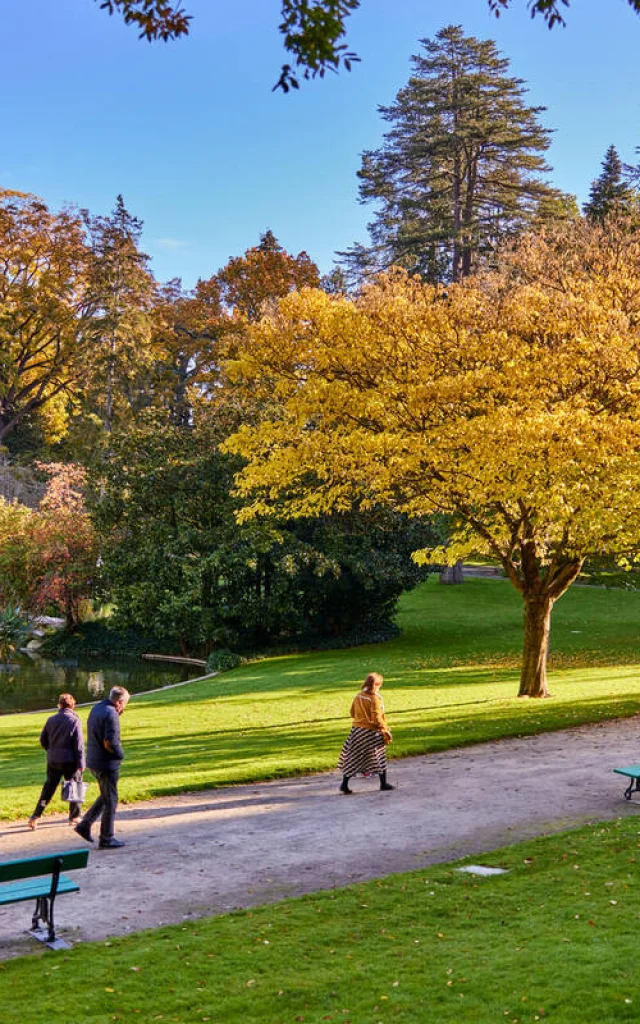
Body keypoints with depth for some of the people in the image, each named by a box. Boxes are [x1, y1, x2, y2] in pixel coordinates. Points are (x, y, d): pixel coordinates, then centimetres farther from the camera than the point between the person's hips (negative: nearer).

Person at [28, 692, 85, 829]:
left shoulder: (51, 720, 2)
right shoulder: (75, 721, -11)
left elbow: (43, 739, 10)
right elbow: (79, 745, -12)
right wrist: (81, 763, -7)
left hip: (52, 760, 4)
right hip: (69, 761, -4)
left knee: (48, 788, 11)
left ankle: (36, 816, 4)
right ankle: (74, 816, 17)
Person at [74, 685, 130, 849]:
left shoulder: (96, 708, 9)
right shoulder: (111, 714, -20)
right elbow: (110, 743, -26)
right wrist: (120, 754, -7)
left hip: (94, 761, 9)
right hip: (107, 763, -9)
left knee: (106, 797, 22)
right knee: (110, 801, 3)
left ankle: (85, 825, 18)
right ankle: (106, 839, 10)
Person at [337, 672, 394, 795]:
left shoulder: (358, 696, 5)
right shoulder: (375, 698, -15)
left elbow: (353, 713, 13)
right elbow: (377, 718, -20)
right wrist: (385, 731, -14)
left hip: (356, 729, 6)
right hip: (370, 732, -6)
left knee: (352, 759, 8)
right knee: (380, 758, 10)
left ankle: (345, 784, 6)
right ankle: (383, 783, 16)